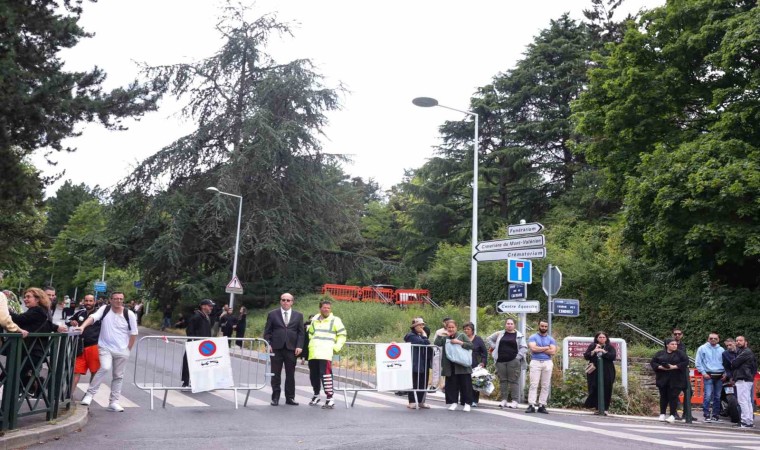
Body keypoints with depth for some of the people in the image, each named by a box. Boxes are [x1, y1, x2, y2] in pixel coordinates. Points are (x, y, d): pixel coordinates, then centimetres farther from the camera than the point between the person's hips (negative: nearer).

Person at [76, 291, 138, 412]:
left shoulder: (129, 314, -5)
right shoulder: (104, 309, -5)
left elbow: (133, 334, 1)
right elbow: (93, 317, -21)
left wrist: (128, 350, 0)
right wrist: (82, 326, -39)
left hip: (121, 350, 2)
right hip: (105, 347, -2)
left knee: (118, 376, 8)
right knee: (105, 368, -25)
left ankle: (113, 402, 20)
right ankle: (90, 394, -10)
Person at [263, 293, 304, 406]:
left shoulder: (298, 315, 9)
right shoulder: (272, 314, 6)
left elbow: (301, 333, 7)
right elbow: (267, 331, 5)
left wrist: (299, 346, -5)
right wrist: (268, 344, -7)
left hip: (291, 349, 1)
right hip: (276, 348, -1)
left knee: (290, 374, 5)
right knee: (275, 374, 3)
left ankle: (290, 398, 13)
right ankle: (275, 398, 11)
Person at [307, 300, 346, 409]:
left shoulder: (335, 320, 3)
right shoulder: (314, 320, 17)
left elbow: (342, 335, 5)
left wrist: (336, 348, -5)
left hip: (326, 354, -5)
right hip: (312, 353, 5)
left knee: (325, 374, -17)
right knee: (313, 375, 11)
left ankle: (330, 399, -16)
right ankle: (316, 395, 31)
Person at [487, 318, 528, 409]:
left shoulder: (519, 335, 4)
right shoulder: (500, 334, 12)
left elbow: (524, 348, 0)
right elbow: (489, 339, 23)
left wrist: (518, 357, -11)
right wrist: (494, 347, 9)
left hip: (513, 361, -3)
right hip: (501, 361, 3)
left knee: (514, 381, -5)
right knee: (502, 381, 4)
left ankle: (514, 401, -4)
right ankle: (504, 400, 9)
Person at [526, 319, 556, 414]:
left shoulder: (551, 339, 13)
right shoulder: (533, 337, 7)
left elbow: (553, 352, -2)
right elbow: (533, 348, -11)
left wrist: (539, 349, -5)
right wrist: (546, 348, -3)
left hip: (547, 363, 2)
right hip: (535, 362, -2)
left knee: (545, 386, 0)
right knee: (534, 384, -8)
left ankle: (542, 406, 3)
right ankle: (531, 405, -10)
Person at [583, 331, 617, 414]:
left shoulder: (610, 347, 7)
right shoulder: (592, 346, 8)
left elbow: (613, 356, -7)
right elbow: (586, 356, 2)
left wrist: (603, 351, -14)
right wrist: (594, 351, -11)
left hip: (607, 373, 0)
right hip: (594, 372, 0)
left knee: (606, 391, -3)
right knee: (595, 390, -5)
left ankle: (604, 409, 4)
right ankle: (596, 407, 5)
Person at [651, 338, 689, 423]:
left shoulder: (680, 353, 3)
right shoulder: (660, 353, 8)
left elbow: (686, 362, -8)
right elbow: (652, 362, 6)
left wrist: (674, 367, -16)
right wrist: (660, 367, -13)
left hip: (675, 380, -2)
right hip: (662, 379, 2)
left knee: (673, 396, -6)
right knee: (663, 396, 8)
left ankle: (672, 415, 0)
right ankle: (662, 414, 17)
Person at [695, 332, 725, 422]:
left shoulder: (721, 349, 14)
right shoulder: (702, 348, 3)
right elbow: (698, 363, 1)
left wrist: (725, 373, 4)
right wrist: (703, 373, -8)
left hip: (719, 376, 4)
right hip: (708, 375, -4)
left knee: (717, 396, 7)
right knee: (708, 395, -13)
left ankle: (715, 415, 15)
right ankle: (706, 415, -9)